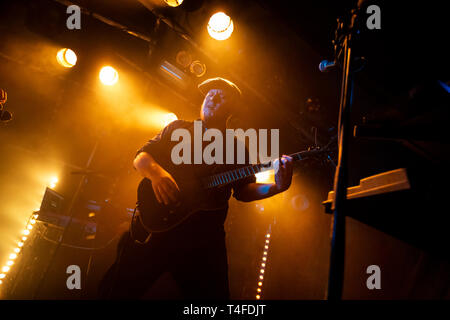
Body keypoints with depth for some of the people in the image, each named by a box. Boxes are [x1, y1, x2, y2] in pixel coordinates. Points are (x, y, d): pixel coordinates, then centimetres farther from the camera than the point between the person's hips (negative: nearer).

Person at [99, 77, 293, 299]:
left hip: (205, 236, 1)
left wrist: (276, 187, -12)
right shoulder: (178, 129, 16)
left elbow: (244, 190, 8)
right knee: (119, 290, -4)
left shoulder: (236, 148, 17)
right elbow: (141, 157, 10)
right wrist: (156, 173, -14)